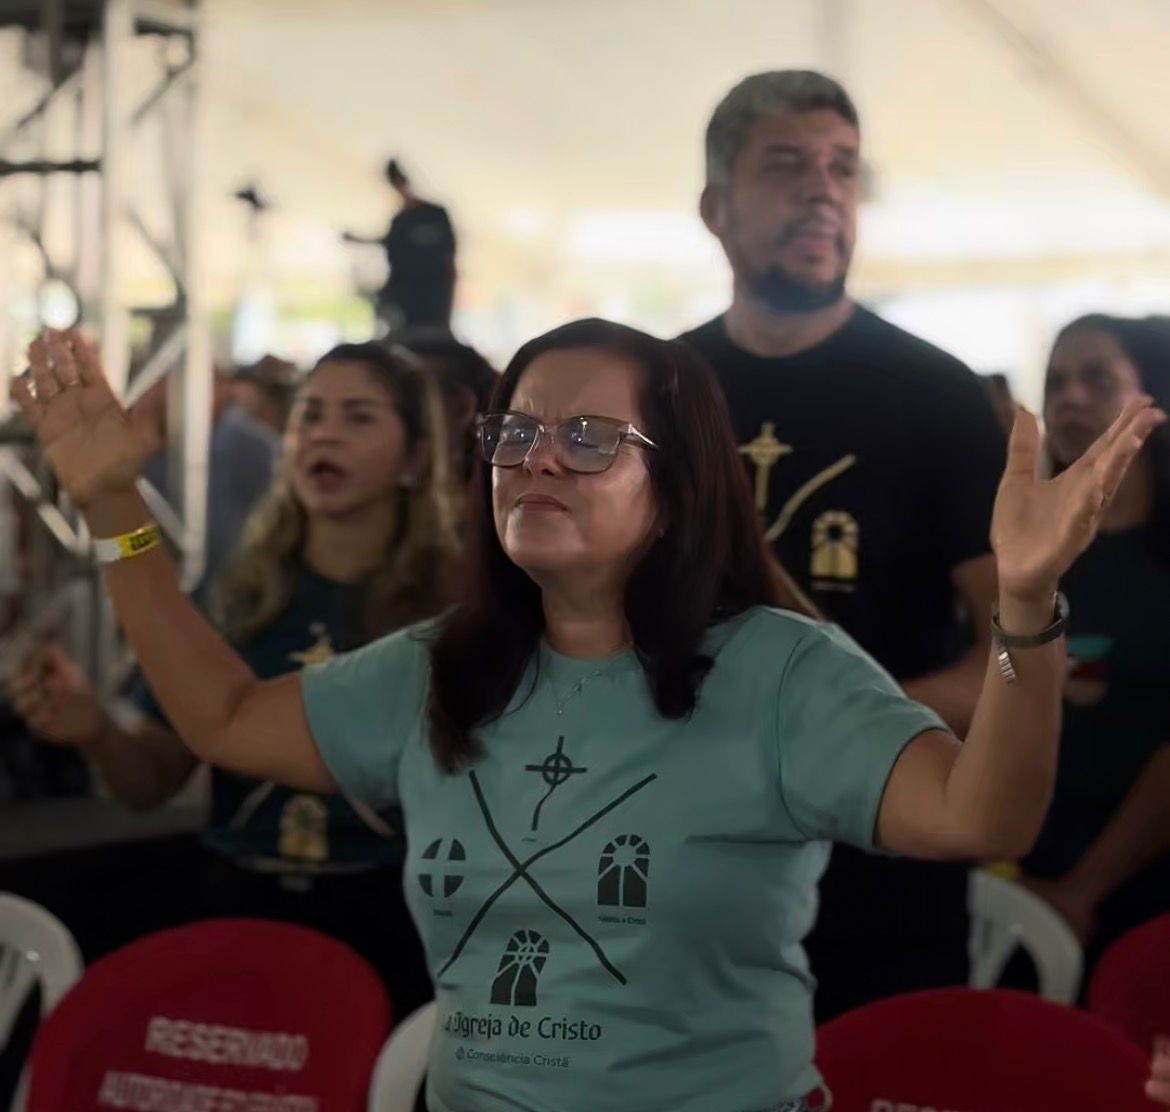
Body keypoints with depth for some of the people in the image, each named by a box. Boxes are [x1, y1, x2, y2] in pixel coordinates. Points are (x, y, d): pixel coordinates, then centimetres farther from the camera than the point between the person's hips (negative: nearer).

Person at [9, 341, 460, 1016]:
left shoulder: (453, 607, -6)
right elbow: (153, 782, 7)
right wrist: (95, 731, -12)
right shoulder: (238, 596, 3)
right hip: (244, 911, 3)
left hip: (388, 925, -3)